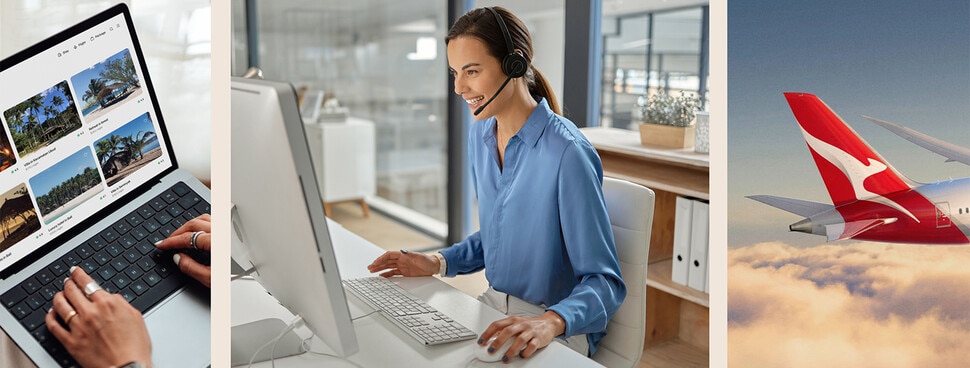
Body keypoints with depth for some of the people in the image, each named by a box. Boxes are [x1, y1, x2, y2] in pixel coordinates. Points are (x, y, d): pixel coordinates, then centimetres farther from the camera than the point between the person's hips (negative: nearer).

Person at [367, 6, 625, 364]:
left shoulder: (567, 152, -22)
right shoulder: (480, 136, 2)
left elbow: (604, 281, -20)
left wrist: (550, 322, -37)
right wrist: (439, 262, 1)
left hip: (559, 328, -7)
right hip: (495, 305, 7)